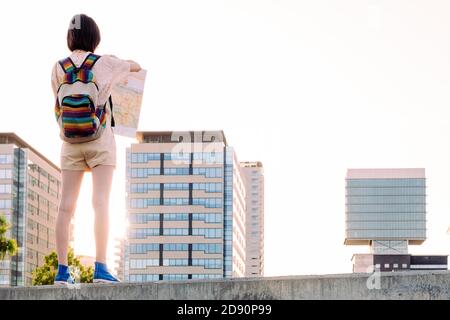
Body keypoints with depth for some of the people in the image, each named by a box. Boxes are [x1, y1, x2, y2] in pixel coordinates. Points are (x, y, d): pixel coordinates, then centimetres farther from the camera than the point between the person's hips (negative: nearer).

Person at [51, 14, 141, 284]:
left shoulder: (59, 68, 2)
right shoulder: (106, 63, -2)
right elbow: (137, 67, 16)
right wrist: (123, 65, 38)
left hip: (71, 141, 3)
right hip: (100, 140, -3)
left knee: (67, 205, 1)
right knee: (101, 202, -8)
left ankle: (62, 270, -1)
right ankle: (101, 267, -16)